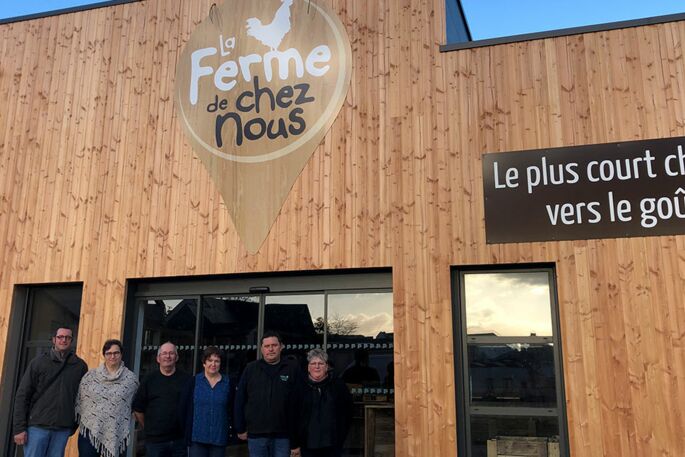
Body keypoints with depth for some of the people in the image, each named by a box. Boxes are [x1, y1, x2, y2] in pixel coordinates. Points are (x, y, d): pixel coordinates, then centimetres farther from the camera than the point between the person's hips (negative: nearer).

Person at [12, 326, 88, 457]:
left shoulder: (80, 366, 6)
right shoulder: (39, 362, 2)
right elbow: (22, 395, 0)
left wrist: (74, 426, 5)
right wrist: (19, 428, -6)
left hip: (63, 429, 1)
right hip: (37, 426, -1)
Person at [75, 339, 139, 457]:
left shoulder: (131, 379, 0)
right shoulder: (90, 376, 4)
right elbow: (79, 401, 10)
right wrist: (76, 423, 12)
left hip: (116, 435, -1)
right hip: (90, 431, 1)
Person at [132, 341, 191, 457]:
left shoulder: (186, 380, 2)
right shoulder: (149, 380, 4)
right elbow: (138, 409, 7)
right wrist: (148, 428, 7)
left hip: (180, 439, 0)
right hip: (154, 440, 0)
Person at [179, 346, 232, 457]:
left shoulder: (227, 383, 6)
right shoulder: (194, 381, 2)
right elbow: (184, 407, 4)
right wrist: (187, 429, 2)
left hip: (219, 438, 2)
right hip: (197, 438, -1)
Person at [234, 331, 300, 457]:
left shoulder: (292, 369, 1)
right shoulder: (251, 369, 5)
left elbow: (299, 403, 1)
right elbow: (240, 400, 7)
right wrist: (240, 428, 5)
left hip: (282, 436, -1)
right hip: (256, 435, 1)